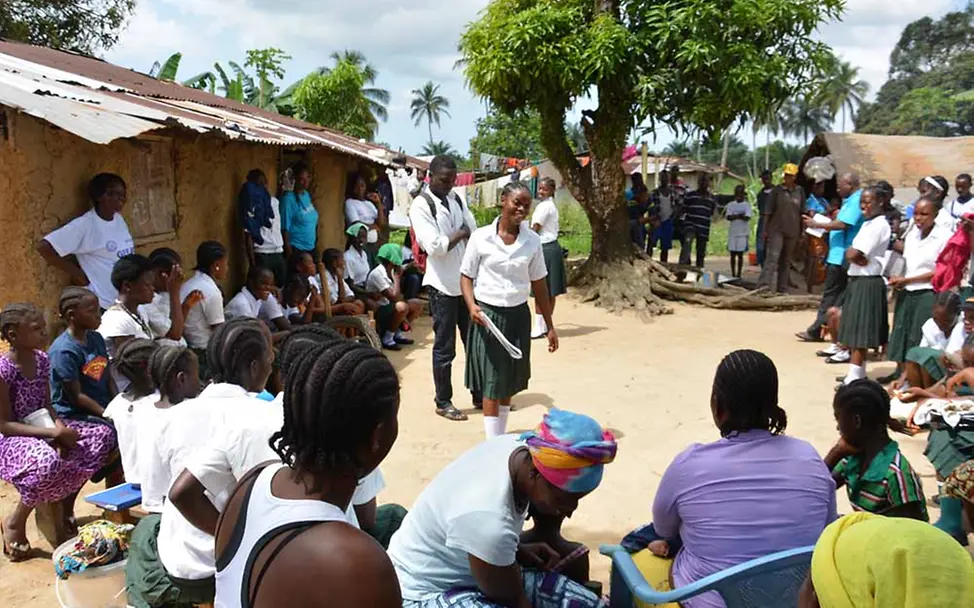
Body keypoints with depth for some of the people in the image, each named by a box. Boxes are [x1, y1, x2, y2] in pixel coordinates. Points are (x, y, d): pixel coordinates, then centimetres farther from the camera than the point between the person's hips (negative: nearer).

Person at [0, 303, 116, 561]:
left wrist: (59, 426, -13)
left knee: (103, 435, -11)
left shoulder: (42, 358, 0)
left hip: (44, 428, 7)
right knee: (49, 462, -39)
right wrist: (53, 433, -26)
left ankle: (67, 505, 4)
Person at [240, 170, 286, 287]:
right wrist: (252, 262, -13)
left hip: (279, 253, 6)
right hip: (262, 255, -6)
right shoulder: (251, 206, -6)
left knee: (282, 286, 5)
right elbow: (248, 236, -8)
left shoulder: (275, 201, 12)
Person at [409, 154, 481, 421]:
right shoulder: (421, 206, -12)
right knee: (444, 348, 3)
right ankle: (443, 402, 16)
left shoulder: (457, 199, 10)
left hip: (468, 282, 7)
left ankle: (480, 395, 27)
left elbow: (474, 235, 12)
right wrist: (460, 235, -7)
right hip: (443, 286, -7)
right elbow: (434, 246, -22)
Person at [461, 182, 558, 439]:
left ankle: (502, 439, 30)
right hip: (488, 315, -3)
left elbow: (539, 285, 6)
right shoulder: (481, 237, -8)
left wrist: (550, 326, 8)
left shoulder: (532, 241, 0)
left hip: (518, 315, 3)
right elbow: (466, 276, -1)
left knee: (510, 381, 14)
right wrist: (472, 306, -20)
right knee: (492, 383, -1)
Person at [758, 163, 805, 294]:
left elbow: (802, 213, 12)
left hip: (792, 231, 3)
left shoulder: (800, 191, 6)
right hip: (776, 229, -3)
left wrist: (802, 232, 11)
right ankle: (764, 285, -20)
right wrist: (765, 229, -2)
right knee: (772, 257, -14)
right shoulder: (777, 190, 0)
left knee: (786, 261, 10)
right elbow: (768, 211, 1)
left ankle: (782, 289, 17)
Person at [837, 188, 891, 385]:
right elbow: (850, 254, 13)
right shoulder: (868, 224, 16)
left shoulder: (878, 225, -15)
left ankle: (854, 378, -4)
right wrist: (858, 257, -7)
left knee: (861, 330, -7)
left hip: (868, 282, -10)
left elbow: (854, 254, -21)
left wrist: (854, 253, -1)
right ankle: (857, 373, 23)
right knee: (856, 329, 14)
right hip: (858, 280, 10)